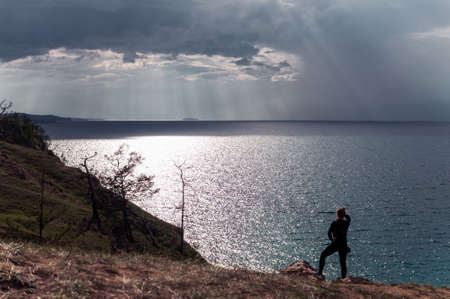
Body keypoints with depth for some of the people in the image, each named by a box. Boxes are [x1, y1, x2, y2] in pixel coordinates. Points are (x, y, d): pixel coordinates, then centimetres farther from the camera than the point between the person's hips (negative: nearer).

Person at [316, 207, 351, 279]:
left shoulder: (334, 223, -10)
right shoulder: (346, 223, 0)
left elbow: (329, 233, -6)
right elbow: (348, 218, 25)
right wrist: (345, 213, 15)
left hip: (335, 244, -4)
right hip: (344, 245, 4)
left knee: (323, 255, 13)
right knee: (343, 263, 10)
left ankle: (320, 272, 8)